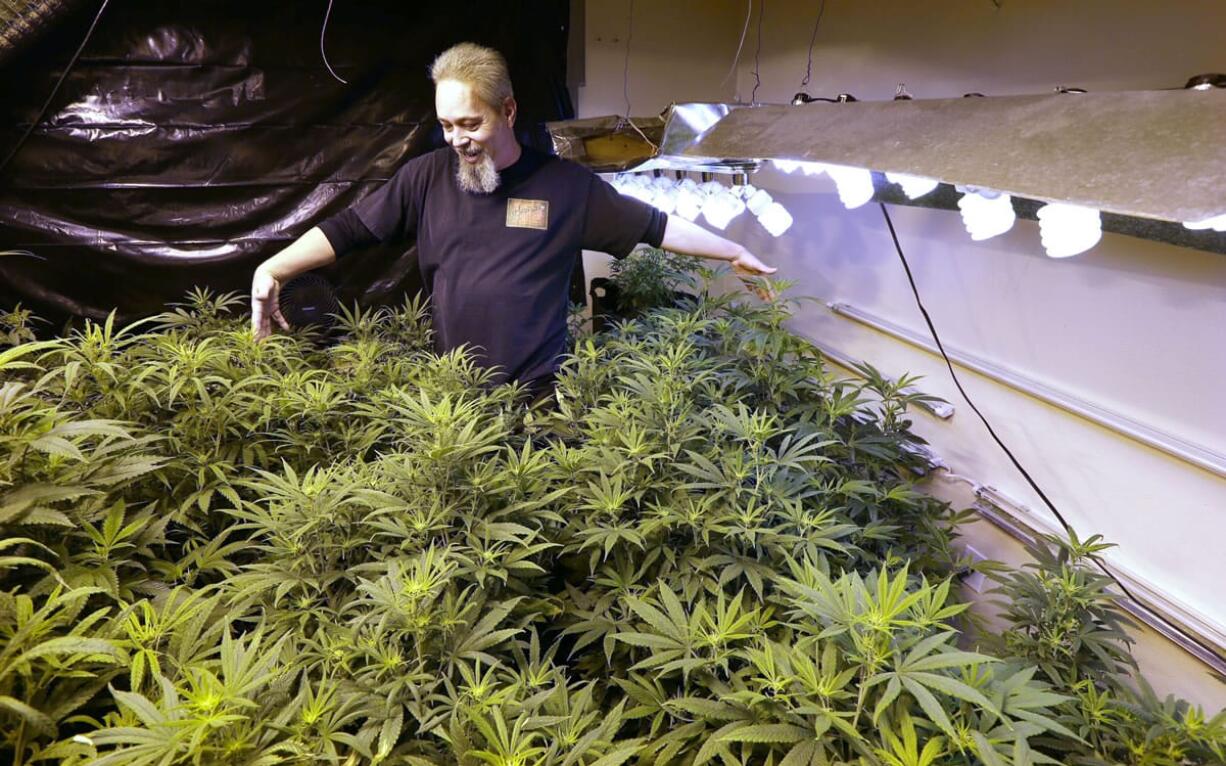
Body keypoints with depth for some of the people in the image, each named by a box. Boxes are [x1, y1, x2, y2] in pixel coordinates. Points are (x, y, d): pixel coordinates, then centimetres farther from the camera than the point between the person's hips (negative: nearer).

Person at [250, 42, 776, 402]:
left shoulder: (566, 184, -3)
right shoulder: (427, 176, 1)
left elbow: (654, 225, 2)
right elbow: (348, 228, 2)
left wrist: (733, 253, 4)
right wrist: (272, 270, -7)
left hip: (539, 397, -1)